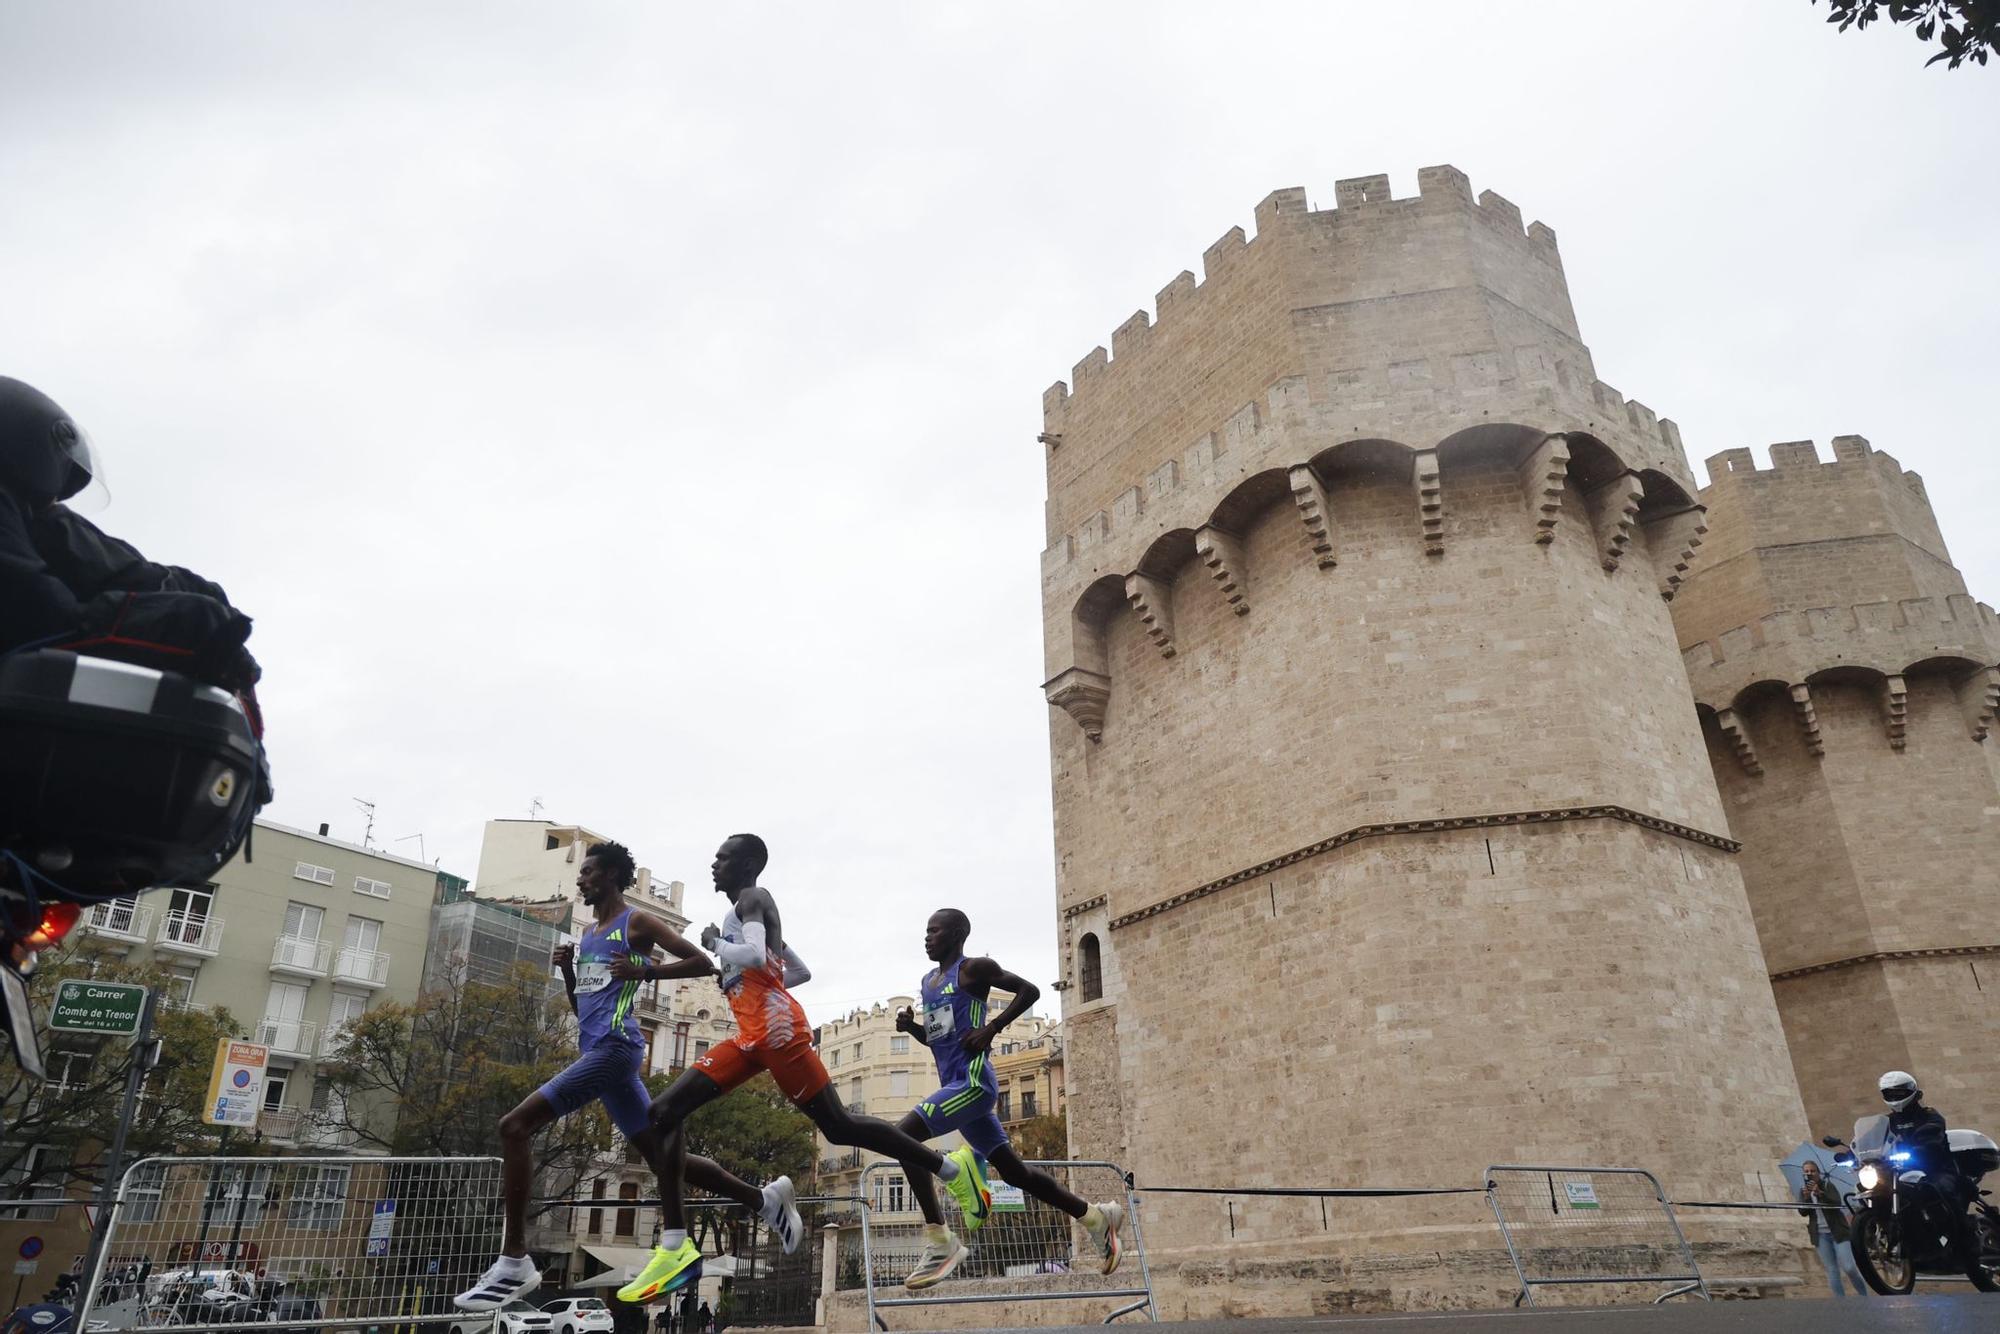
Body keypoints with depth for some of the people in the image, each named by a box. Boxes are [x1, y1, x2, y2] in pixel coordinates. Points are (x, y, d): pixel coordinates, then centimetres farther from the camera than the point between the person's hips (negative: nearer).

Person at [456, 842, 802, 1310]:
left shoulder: (636, 922, -2)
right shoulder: (587, 933, 22)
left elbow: (702, 963, -6)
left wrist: (645, 970, -16)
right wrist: (567, 970, 8)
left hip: (614, 1046, -9)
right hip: (598, 1050, 9)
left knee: (514, 1127, -15)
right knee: (661, 1156, 9)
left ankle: (514, 1261, -13)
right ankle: (766, 1199, 16)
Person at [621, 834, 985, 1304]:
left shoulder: (753, 899, -3)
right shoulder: (746, 909, 25)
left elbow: (755, 957, -24)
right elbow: (802, 971, 31)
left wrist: (714, 944, -6)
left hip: (776, 1028, -10)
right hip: (751, 1035, 10)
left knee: (837, 1126, -7)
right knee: (663, 1112, -1)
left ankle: (950, 1167, 4)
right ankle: (676, 1247, -6)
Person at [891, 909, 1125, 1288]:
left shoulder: (974, 969, -6)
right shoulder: (928, 981, 18)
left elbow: (1030, 990, -7)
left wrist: (991, 1029, -15)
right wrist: (910, 1026, 7)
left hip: (973, 1082, -9)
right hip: (955, 1085, 9)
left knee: (904, 1135, -21)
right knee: (1013, 1170, 13)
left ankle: (940, 1242, -17)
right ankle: (1097, 1217, 25)